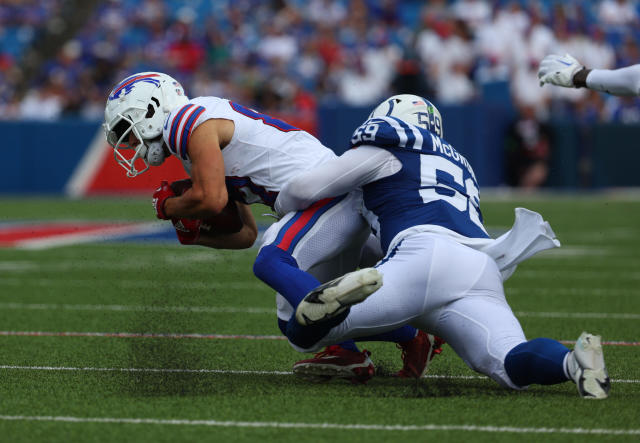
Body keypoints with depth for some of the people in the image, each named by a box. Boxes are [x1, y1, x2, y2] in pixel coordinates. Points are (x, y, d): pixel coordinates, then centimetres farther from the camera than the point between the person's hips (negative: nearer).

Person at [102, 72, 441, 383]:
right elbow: (245, 234, 26)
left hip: (329, 188, -10)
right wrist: (193, 233, 11)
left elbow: (211, 201, -18)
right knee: (296, 321, 9)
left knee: (272, 263, -29)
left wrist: (168, 207, 2)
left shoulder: (191, 122, -7)